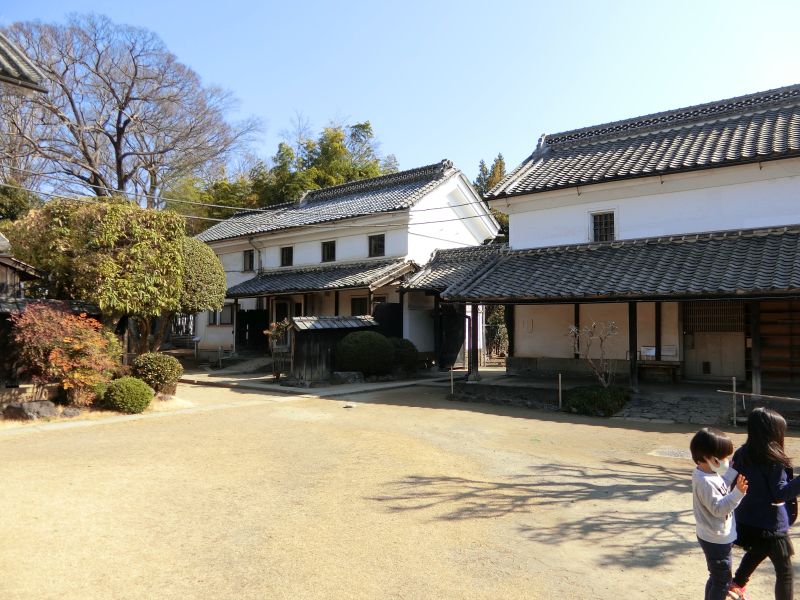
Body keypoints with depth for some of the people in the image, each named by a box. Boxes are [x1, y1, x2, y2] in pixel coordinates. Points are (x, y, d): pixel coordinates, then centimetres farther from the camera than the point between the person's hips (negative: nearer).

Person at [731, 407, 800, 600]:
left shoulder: (741, 454, -1)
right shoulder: (774, 460, -19)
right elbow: (779, 494, -19)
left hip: (745, 522, 7)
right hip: (770, 526, -7)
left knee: (755, 554, 32)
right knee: (785, 571, 7)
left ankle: (737, 585, 45)